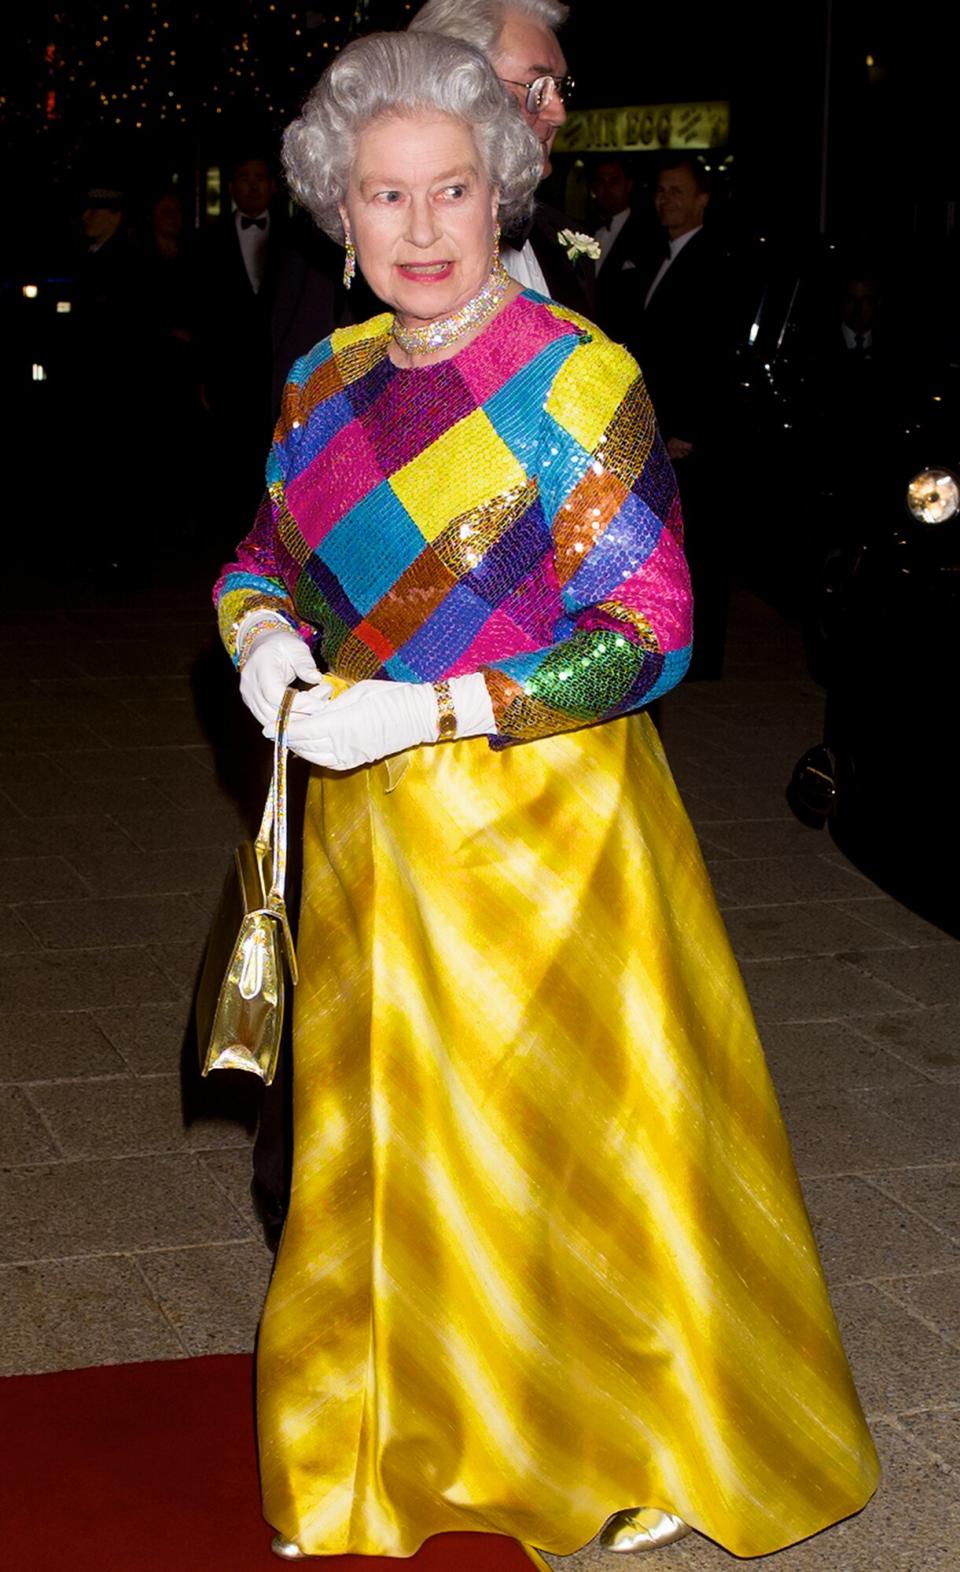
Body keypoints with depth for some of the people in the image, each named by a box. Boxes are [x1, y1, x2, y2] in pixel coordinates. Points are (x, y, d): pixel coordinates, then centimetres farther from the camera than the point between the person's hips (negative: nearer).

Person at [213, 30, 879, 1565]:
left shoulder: (577, 379, -13)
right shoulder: (325, 387, 5)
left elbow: (645, 633, -16)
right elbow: (267, 557, 19)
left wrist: (424, 711, -22)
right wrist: (266, 640, -5)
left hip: (540, 823, -5)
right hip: (367, 836, 6)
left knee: (564, 1128, 6)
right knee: (381, 1134, 15)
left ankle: (638, 1446, 29)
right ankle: (397, 1436, 36)